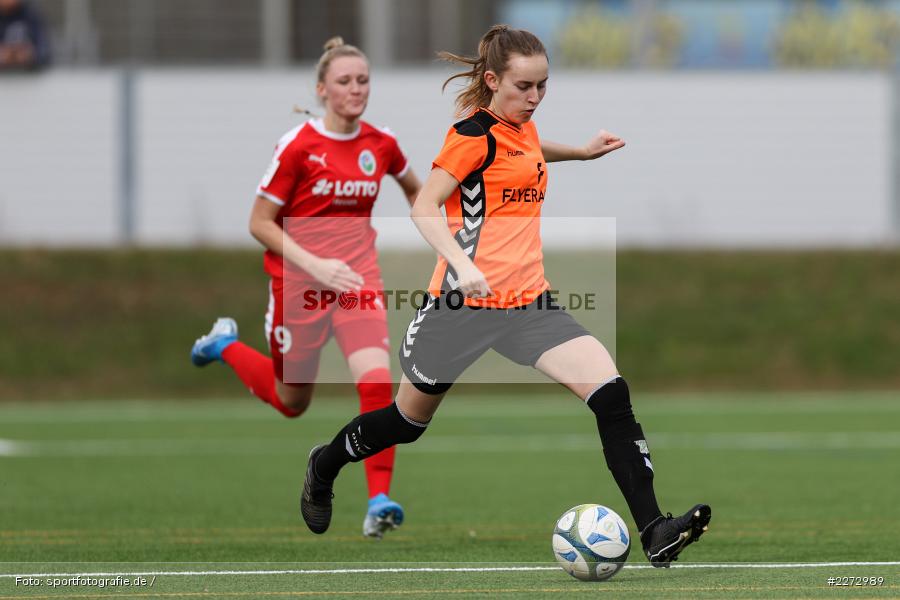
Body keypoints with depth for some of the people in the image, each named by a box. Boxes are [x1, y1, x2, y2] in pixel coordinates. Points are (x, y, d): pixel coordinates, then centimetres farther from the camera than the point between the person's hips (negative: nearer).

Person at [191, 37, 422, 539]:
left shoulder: (381, 144, -1)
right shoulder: (297, 146, -15)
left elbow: (415, 188, 21)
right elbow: (260, 222, -11)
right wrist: (315, 265, -21)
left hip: (358, 276, 3)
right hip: (298, 281, -3)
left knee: (377, 381, -22)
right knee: (291, 403, 14)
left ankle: (380, 499, -18)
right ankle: (226, 344, 43)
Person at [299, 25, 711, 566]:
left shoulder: (523, 128, 11)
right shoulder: (475, 133, -11)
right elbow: (424, 206, -17)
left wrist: (581, 151, 31)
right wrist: (462, 264, -30)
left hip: (527, 302, 6)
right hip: (466, 300, -6)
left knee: (608, 389, -17)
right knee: (409, 420, 14)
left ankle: (654, 532, -22)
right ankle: (324, 468, 46)